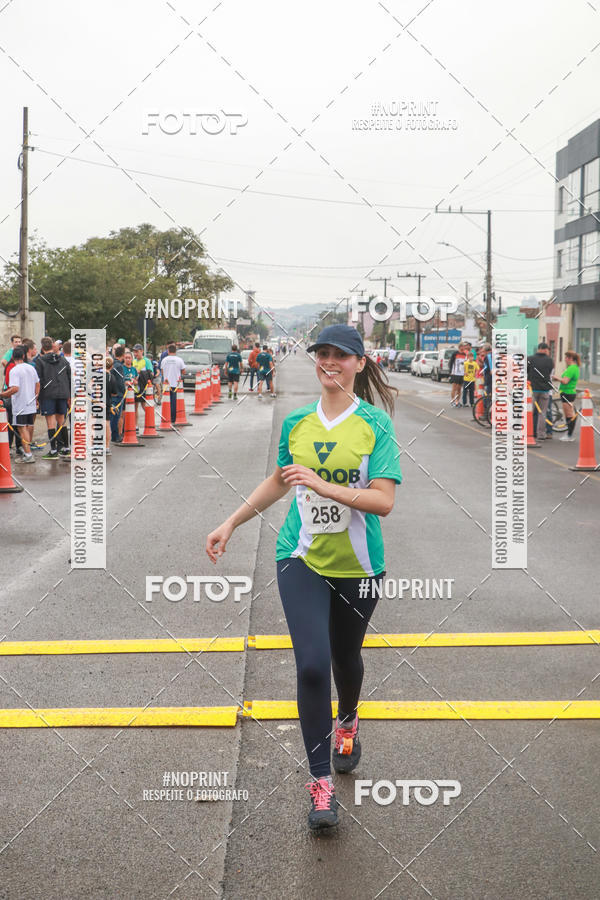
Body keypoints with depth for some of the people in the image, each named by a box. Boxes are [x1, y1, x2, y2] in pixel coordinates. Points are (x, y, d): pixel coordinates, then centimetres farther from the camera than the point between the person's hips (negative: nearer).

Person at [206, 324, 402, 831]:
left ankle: (348, 723, 51)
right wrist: (232, 523, 19)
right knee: (312, 665, -13)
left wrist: (323, 485, -26)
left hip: (358, 565, -1)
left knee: (346, 658, 16)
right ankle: (321, 782, -2)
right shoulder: (296, 423, 4)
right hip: (302, 560, 1)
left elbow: (384, 501, -16)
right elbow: (278, 483, 20)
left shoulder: (376, 424, -7)